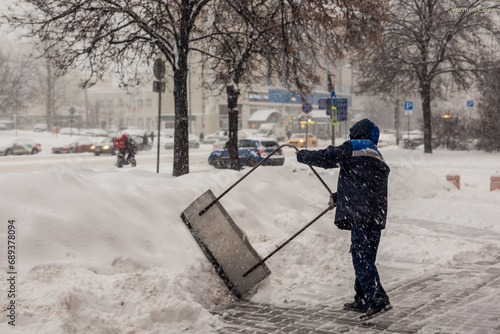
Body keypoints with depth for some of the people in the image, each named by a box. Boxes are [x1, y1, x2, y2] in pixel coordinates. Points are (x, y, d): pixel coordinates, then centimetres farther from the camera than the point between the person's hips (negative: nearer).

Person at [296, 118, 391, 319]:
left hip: (361, 214, -9)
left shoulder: (352, 148, 0)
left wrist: (302, 155, 10)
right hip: (377, 215, 9)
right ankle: (362, 300, 21)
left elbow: (326, 158, -6)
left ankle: (378, 300, -18)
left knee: (361, 258, -11)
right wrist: (337, 197, 43)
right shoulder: (378, 158, 27)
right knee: (365, 257, 14)